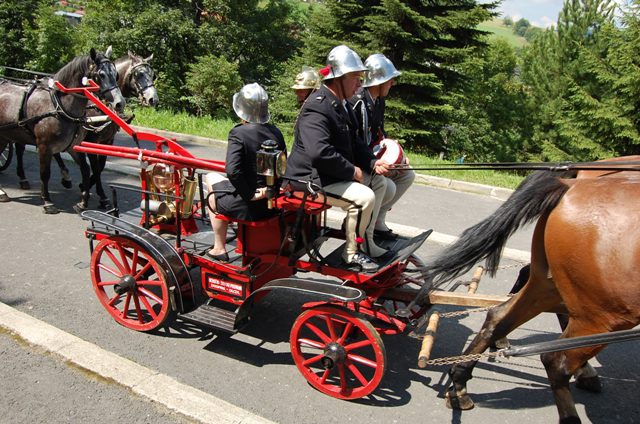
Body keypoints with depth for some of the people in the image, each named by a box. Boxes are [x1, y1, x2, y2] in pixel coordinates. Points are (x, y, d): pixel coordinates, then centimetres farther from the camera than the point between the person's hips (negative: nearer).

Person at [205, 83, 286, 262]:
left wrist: (250, 195, -17)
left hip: (249, 206, -6)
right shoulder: (275, 132, 2)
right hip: (273, 203, 6)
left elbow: (232, 171, -27)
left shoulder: (238, 133, -17)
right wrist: (270, 189, 6)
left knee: (214, 197, 27)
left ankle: (219, 249, 33)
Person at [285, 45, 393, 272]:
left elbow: (354, 141, 21)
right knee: (364, 197, -25)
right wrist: (353, 171, -22)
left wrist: (372, 162, 3)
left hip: (335, 173, 11)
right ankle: (352, 253, -5)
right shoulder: (316, 108, -22)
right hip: (310, 179, -11)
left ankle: (365, 242, 18)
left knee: (379, 182, 13)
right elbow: (320, 153, -33)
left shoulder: (341, 104, 13)